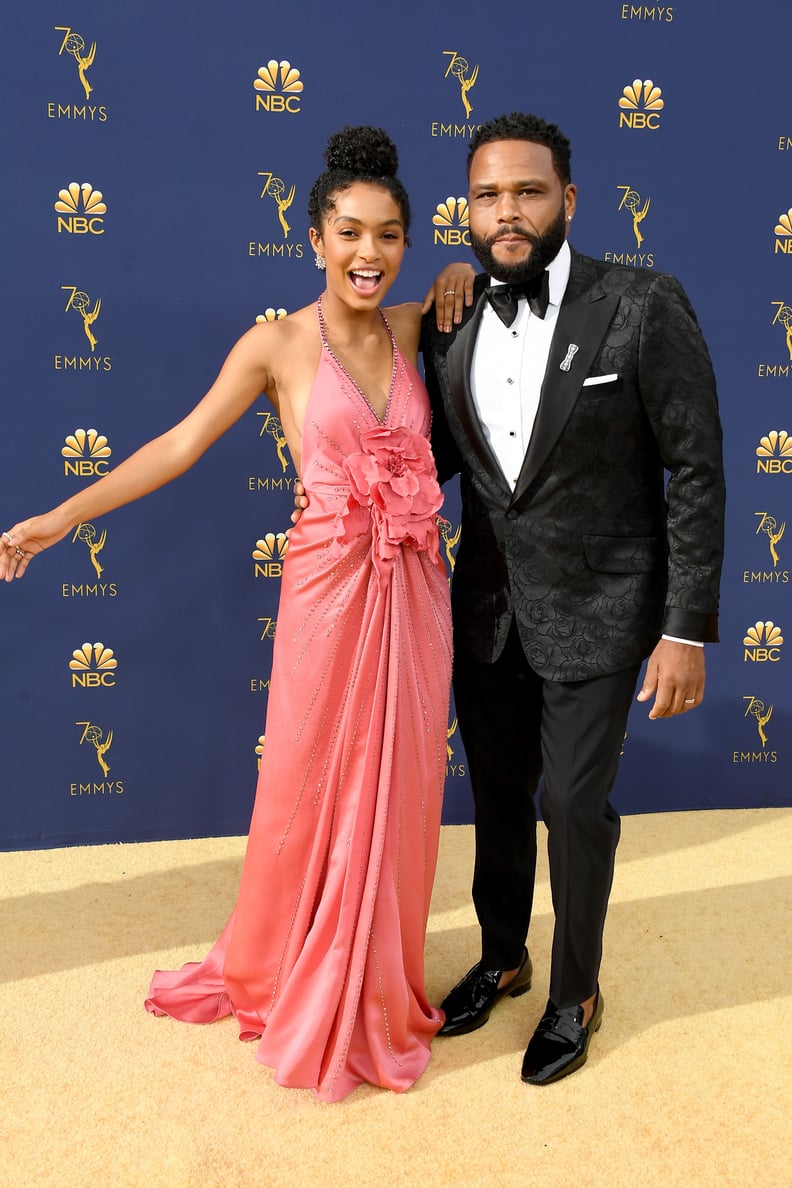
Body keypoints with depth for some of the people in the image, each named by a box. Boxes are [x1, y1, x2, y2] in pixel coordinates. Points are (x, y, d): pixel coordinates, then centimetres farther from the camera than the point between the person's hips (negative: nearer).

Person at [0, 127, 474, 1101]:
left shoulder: (413, 327, 7)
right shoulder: (279, 344, -3)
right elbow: (182, 443, -4)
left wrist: (459, 279, 4)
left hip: (414, 588, 4)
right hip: (330, 584, -3)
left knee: (397, 791, 11)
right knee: (307, 789, 7)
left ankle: (376, 982, 33)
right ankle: (279, 977, 32)